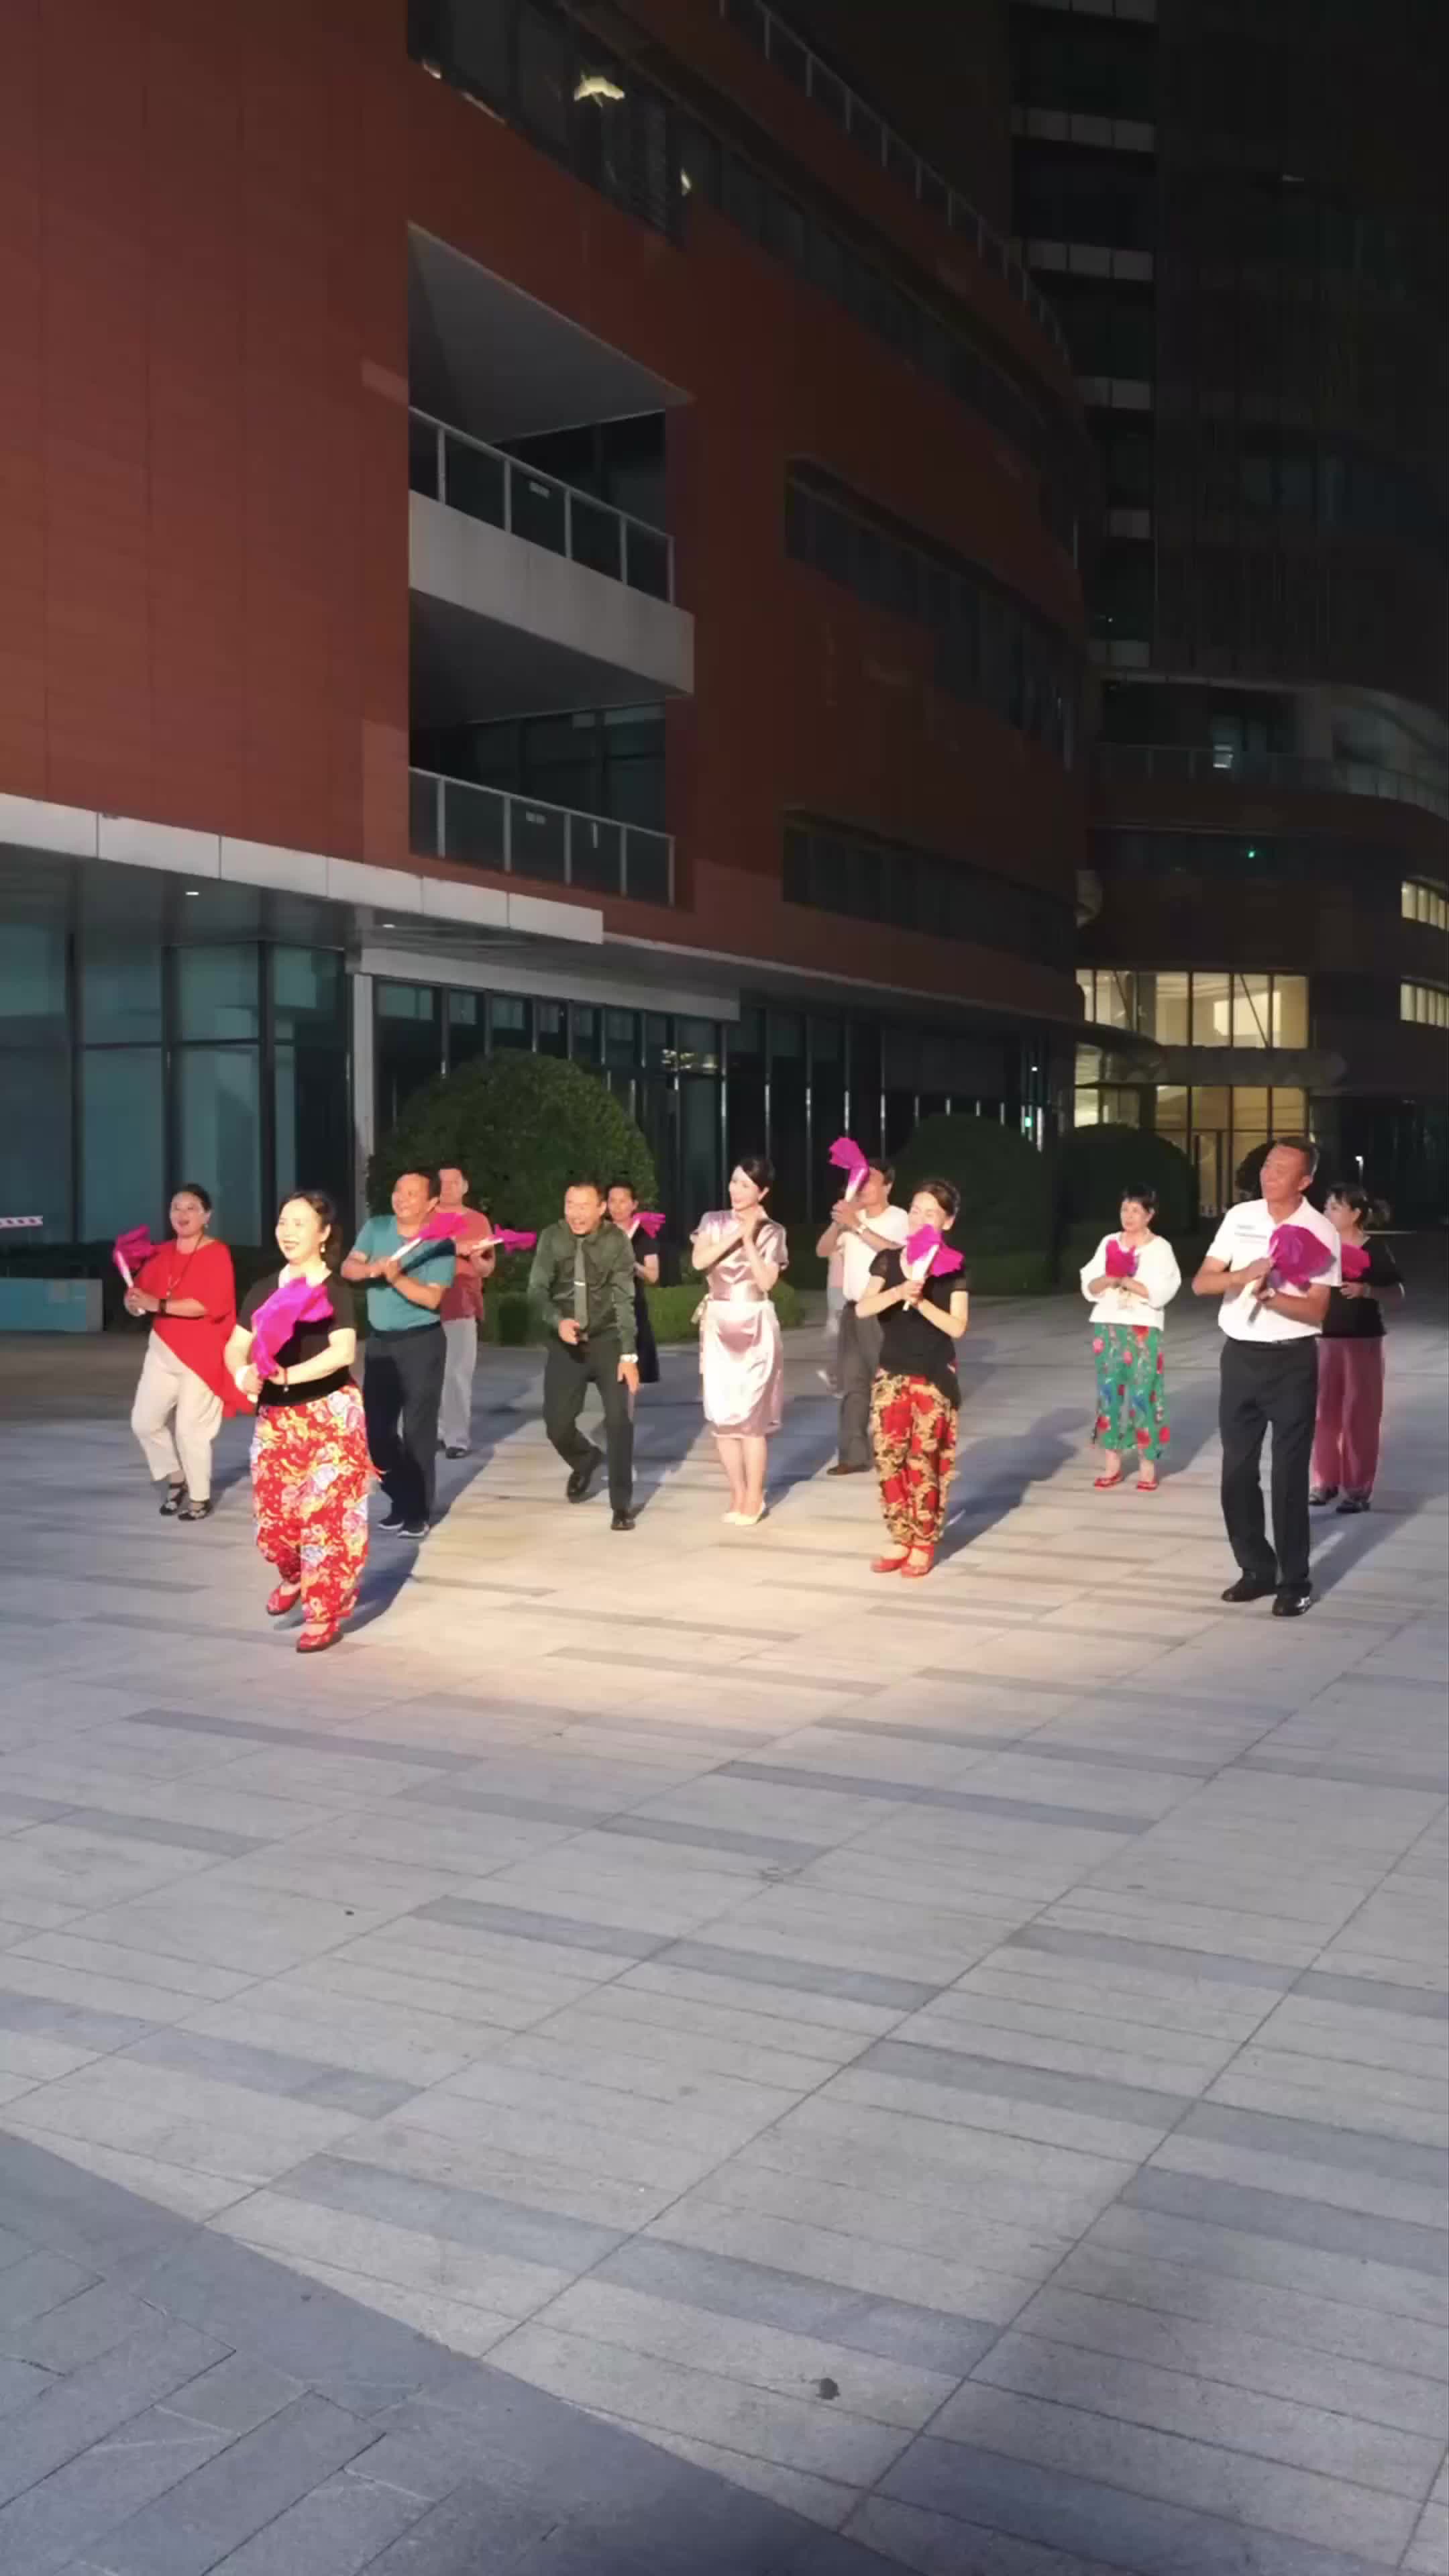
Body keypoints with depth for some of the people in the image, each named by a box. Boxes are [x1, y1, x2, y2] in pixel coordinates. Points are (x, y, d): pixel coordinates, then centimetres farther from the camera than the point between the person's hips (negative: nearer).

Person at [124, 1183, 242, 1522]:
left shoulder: (217, 1253, -12)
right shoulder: (161, 1254, 7)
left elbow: (213, 1304, -24)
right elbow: (137, 1297, 7)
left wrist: (159, 1305, -28)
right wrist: (134, 1302, -18)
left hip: (203, 1354, -6)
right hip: (163, 1350, 6)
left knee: (190, 1428, -4)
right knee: (144, 1421, 6)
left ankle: (200, 1498, 14)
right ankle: (176, 1478, 28)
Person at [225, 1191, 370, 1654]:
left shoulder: (335, 1291, -9)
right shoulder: (264, 1290, 7)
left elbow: (343, 1352, -23)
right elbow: (235, 1346, 7)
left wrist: (289, 1375, -33)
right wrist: (244, 1373, -15)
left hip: (329, 1417, -5)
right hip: (274, 1418, 5)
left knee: (326, 1517, -4)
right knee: (273, 1515, 6)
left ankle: (324, 1614, 9)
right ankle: (294, 1577, 37)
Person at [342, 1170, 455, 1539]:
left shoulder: (440, 1244, -11)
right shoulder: (375, 1228, 4)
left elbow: (431, 1297, -19)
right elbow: (348, 1268, -6)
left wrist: (398, 1278, -31)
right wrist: (370, 1268, -26)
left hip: (420, 1342, -5)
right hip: (380, 1340, 5)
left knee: (418, 1429, -3)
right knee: (376, 1426, 8)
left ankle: (418, 1512, 4)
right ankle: (401, 1499, 23)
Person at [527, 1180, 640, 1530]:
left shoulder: (617, 1241, -14)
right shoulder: (551, 1238, -10)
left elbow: (624, 1299, -15)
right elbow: (537, 1290, -11)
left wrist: (629, 1355, -20)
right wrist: (558, 1321, -31)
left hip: (607, 1340, -2)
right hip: (566, 1343, 2)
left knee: (619, 1419, -11)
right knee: (557, 1424, 0)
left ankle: (622, 1504, 5)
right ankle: (586, 1460, 36)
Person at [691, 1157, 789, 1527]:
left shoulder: (772, 1233, 0)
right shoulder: (714, 1221, 5)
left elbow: (767, 1281, -12)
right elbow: (698, 1261, -11)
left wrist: (749, 1238, -14)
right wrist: (734, 1234, -15)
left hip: (755, 1325, -3)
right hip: (718, 1324, 3)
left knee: (751, 1412, -6)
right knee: (722, 1412, 2)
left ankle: (755, 1496, 4)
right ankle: (738, 1492, 14)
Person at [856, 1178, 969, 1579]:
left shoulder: (952, 1267, -3)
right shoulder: (888, 1260, 4)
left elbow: (957, 1327, -9)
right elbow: (863, 1309, -7)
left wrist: (920, 1302, -21)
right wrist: (898, 1292, -24)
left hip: (934, 1377, -3)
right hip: (892, 1374, 3)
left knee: (924, 1461, -4)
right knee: (888, 1458, 1)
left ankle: (924, 1545, 6)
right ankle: (900, 1540, 13)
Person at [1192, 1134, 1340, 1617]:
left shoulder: (1321, 1232, -7)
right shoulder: (1239, 1216, 4)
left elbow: (1316, 1311, -11)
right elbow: (1201, 1283, 1)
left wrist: (1271, 1297, -28)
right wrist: (1245, 1274, -18)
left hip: (1292, 1362, -4)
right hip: (1240, 1356, 4)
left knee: (1289, 1474, 0)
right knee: (1238, 1470, 7)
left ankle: (1295, 1581, 10)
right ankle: (1258, 1569, 21)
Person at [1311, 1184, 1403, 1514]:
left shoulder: (1374, 1252, -8)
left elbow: (1398, 1290, -5)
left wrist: (1366, 1290, -21)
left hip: (1363, 1340, -4)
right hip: (1326, 1338, 4)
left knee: (1358, 1413, 1)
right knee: (1325, 1411, 8)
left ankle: (1359, 1488, 7)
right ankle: (1326, 1480, 20)